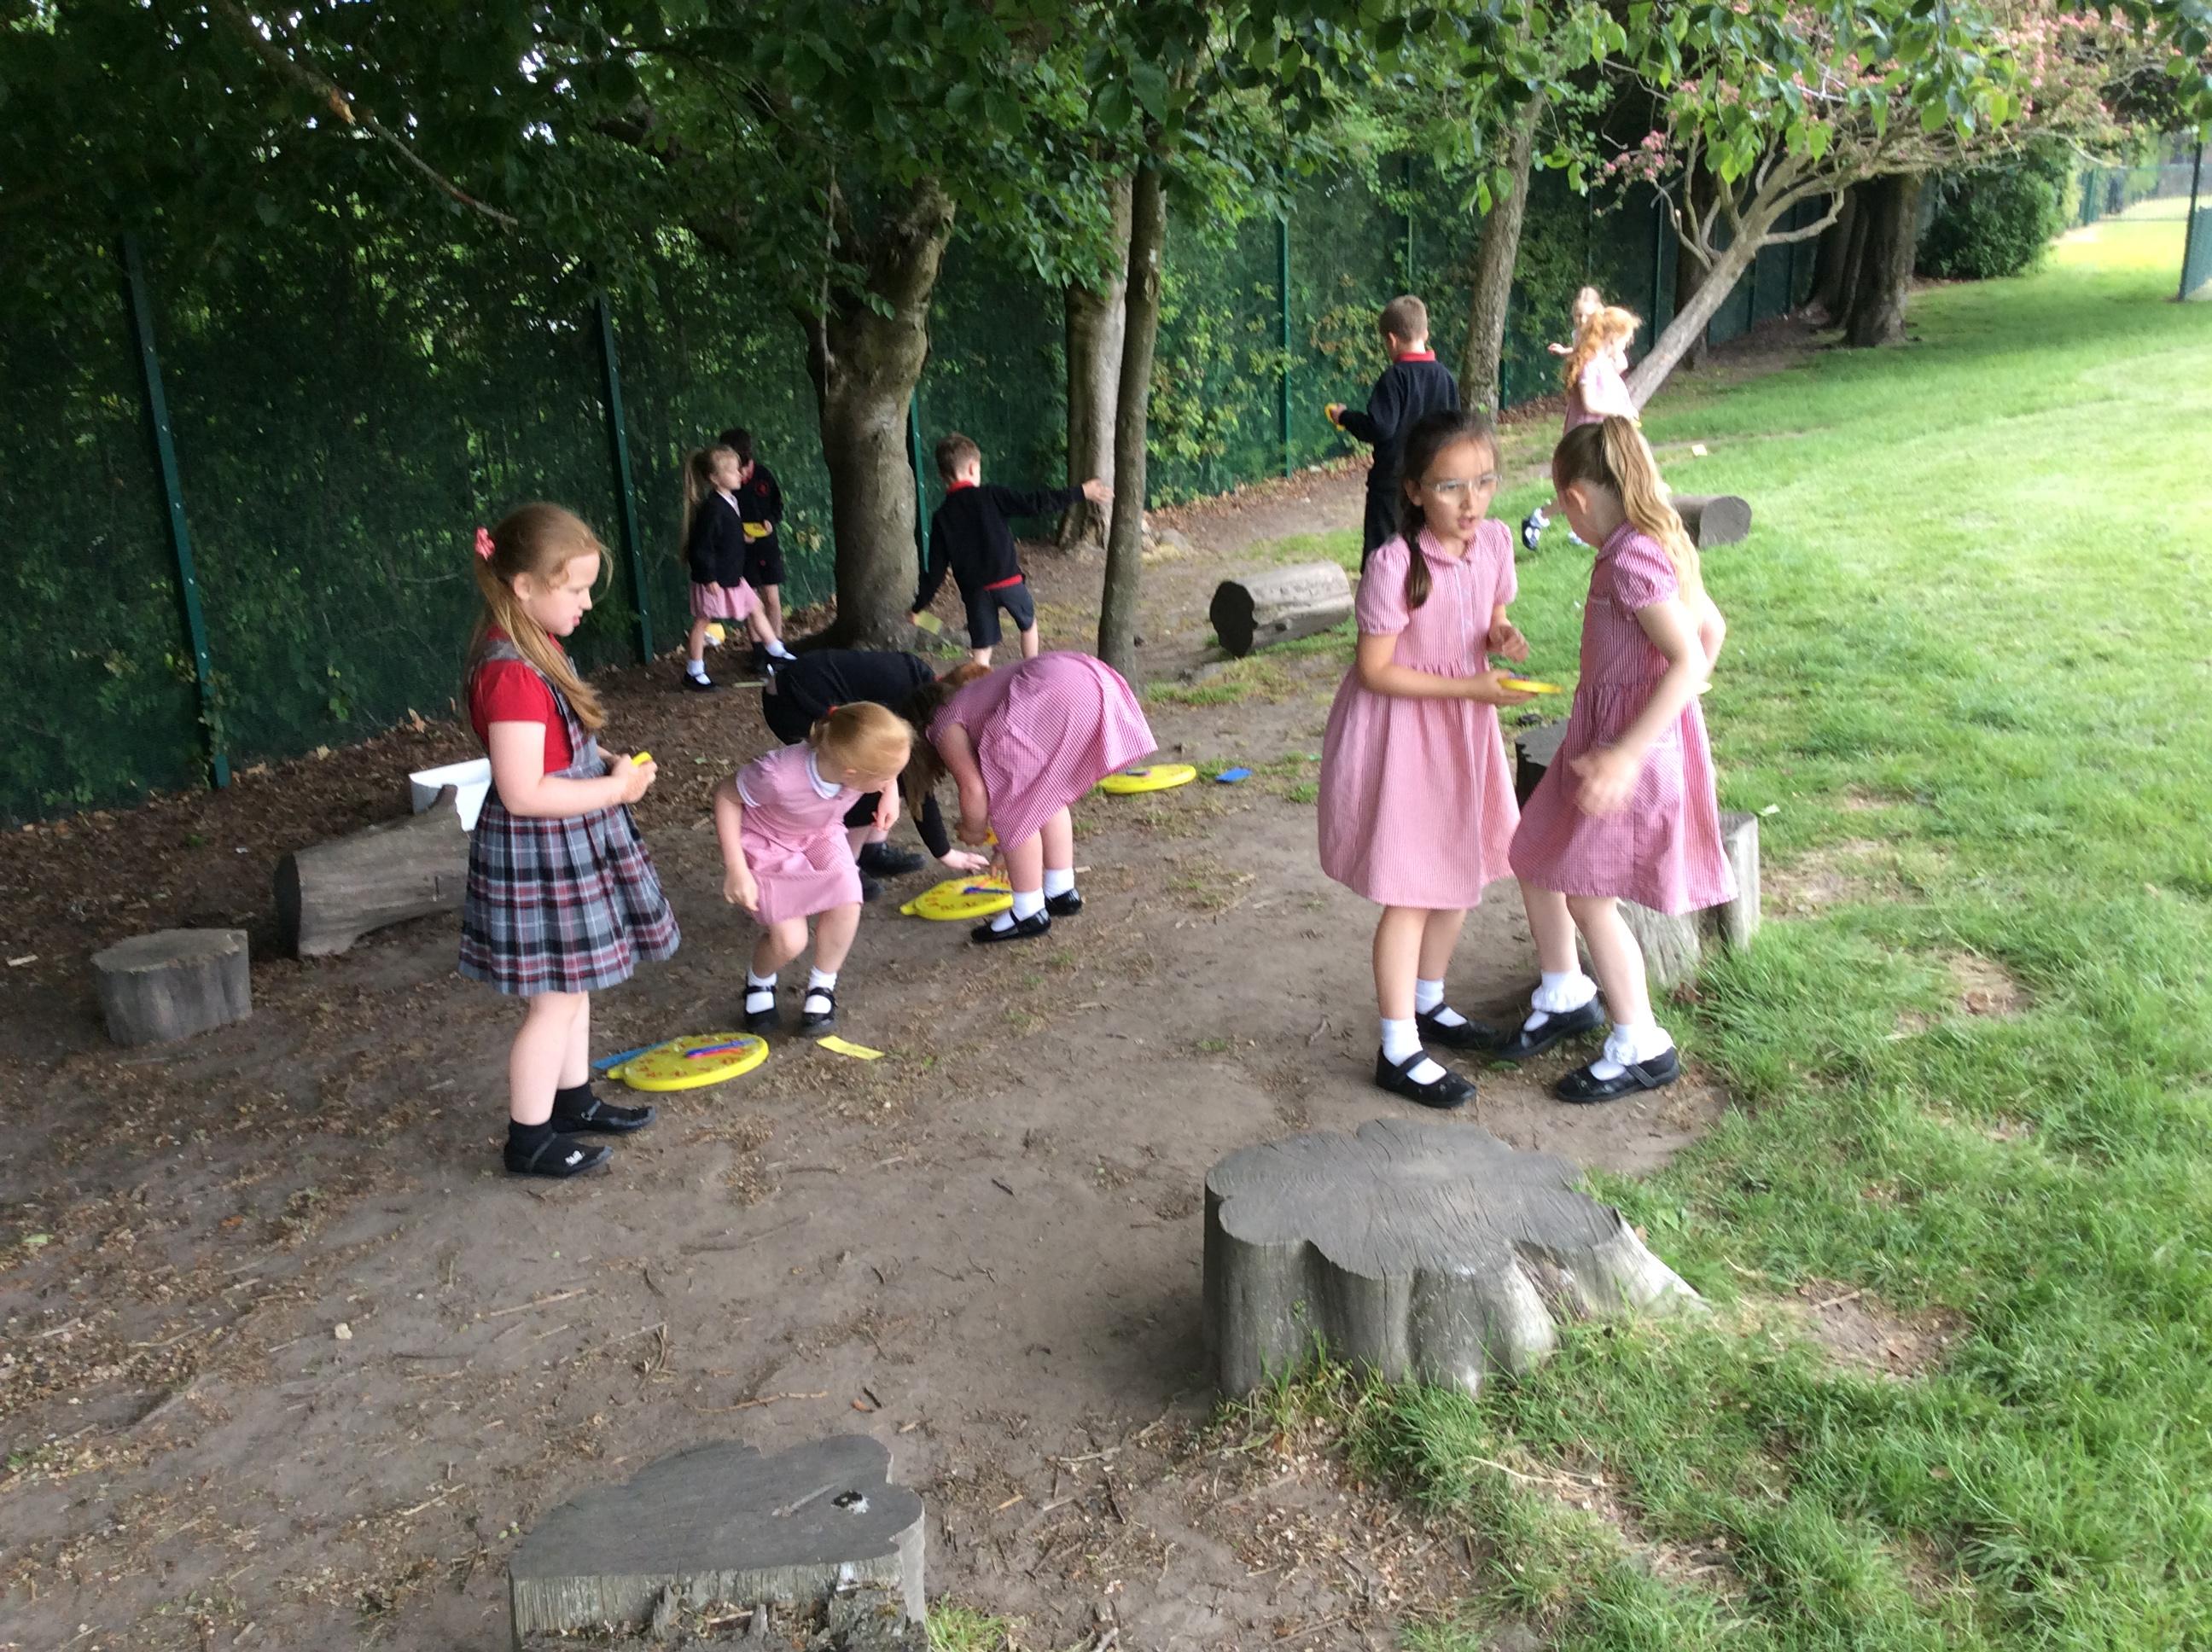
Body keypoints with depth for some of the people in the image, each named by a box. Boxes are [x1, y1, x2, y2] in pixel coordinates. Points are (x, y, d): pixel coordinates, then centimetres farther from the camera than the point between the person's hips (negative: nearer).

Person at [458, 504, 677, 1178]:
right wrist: (615, 788, -19)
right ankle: (529, 1140, 17)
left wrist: (606, 765, 2)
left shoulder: (536, 647, 5)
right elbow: (522, 792, -28)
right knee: (555, 998, 2)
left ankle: (573, 1101, 38)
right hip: (538, 854, -10)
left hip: (570, 845, 10)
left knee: (573, 985, 22)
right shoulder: (512, 673, -26)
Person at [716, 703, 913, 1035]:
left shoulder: (856, 758, -29)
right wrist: (736, 869, -23)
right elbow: (726, 796, -22)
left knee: (847, 903, -20)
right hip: (766, 845, -4)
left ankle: (822, 986, 6)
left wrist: (890, 794, -15)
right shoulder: (779, 776, -42)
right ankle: (759, 983, 23)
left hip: (821, 836, 4)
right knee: (789, 940, -14)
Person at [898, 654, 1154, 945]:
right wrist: (1009, 841, 54)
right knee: (1045, 796, 26)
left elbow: (973, 788, 7)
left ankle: (1029, 914, 14)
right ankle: (1061, 892, 35)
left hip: (1055, 699, -9)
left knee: (1013, 808, 6)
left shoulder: (945, 725, 16)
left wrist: (972, 831, 27)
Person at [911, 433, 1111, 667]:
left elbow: (936, 569, -1)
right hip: (1009, 581, -1)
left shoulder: (942, 517, 0)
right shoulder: (989, 496, -8)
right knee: (1028, 623, 25)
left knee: (980, 652, 5)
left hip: (975, 590, 1)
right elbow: (1035, 504, -13)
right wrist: (1081, 492, -9)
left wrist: (919, 606, 8)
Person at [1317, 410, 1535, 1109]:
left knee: (1461, 874, 18)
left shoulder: (1494, 540, -6)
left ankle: (1428, 1003, 40)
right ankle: (1398, 1051, 12)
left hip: (1463, 727, 7)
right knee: (1410, 894, -1)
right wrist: (1470, 686, -25)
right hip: (1400, 732, -7)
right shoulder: (1394, 565, -25)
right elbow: (1376, 670, -21)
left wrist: (1502, 634, -12)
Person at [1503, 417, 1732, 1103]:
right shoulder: (1658, 543, 7)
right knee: (1533, 861, 16)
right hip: (1603, 735, 10)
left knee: (1587, 895, -1)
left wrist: (1626, 755, -31)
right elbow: (1711, 628, 16)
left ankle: (1642, 1049, 15)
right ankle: (1564, 998, 35)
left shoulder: (1631, 558, -22)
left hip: (1633, 744, -10)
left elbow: (1689, 661, -28)